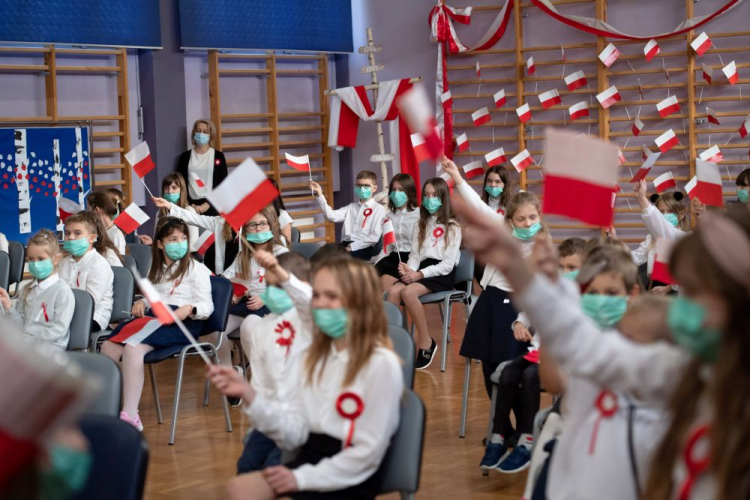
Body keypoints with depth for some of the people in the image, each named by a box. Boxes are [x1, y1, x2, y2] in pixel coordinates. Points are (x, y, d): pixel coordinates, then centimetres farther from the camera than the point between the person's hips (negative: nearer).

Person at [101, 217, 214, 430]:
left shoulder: (196, 269, 10)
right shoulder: (157, 270, 30)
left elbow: (207, 307, 2)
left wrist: (189, 309, -20)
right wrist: (141, 302, 13)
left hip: (181, 323, -7)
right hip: (153, 316, 7)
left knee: (132, 347, -35)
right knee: (108, 347, -22)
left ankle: (130, 416, -39)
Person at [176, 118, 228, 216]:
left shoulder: (218, 156, 4)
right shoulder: (185, 156, 9)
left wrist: (207, 204, -8)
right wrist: (190, 205, -7)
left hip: (212, 206, -1)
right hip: (192, 206, 1)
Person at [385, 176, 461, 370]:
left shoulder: (452, 226, -1)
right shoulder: (421, 224, 19)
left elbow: (448, 264, -9)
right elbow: (415, 255, 12)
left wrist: (420, 274, -20)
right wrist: (408, 269, -12)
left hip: (442, 274, -5)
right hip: (420, 270, 5)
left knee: (408, 292, -33)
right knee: (393, 291, -26)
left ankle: (426, 342, -19)